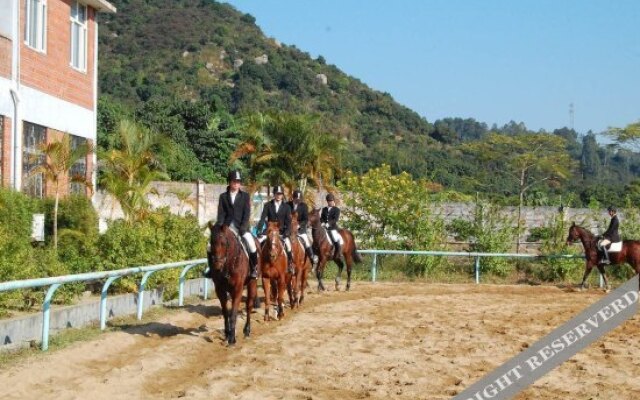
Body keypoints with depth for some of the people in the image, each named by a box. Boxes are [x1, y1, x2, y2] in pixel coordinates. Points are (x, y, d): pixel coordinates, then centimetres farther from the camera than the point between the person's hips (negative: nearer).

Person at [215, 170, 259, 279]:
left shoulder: (245, 196, 5)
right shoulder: (223, 196, 9)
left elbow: (247, 213, -2)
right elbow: (221, 214, 4)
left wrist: (242, 228, -13)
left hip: (242, 227, -2)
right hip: (228, 227, 2)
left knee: (251, 244, -24)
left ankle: (254, 268, -6)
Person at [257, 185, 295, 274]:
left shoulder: (286, 207, 1)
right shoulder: (268, 205, 1)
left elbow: (288, 221, -2)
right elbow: (262, 218, -5)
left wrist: (287, 233, -15)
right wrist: (259, 231, -16)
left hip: (281, 231, -1)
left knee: (287, 243, -23)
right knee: (258, 241, -18)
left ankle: (290, 263, -11)